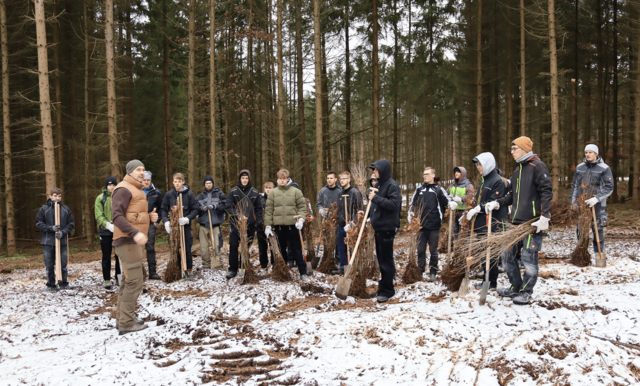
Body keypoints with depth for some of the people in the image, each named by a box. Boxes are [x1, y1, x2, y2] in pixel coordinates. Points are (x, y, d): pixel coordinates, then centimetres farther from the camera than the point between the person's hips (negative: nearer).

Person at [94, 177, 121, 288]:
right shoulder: (100, 198, 2)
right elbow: (98, 216, -4)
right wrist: (108, 225, -19)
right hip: (105, 231, -1)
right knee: (106, 257, 6)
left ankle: (119, 278, 19)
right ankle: (107, 279, 16)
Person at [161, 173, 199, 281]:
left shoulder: (189, 194, -2)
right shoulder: (169, 194, 4)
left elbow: (195, 209, -2)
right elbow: (163, 209, 9)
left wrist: (187, 219, -16)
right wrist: (166, 221, -4)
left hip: (185, 225, -2)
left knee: (187, 249, 0)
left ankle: (189, 271, 11)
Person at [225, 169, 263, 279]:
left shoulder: (254, 192, 7)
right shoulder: (233, 191, 3)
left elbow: (259, 208, 10)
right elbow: (228, 206, 0)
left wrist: (257, 221, 2)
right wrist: (236, 215, -15)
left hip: (250, 224, 2)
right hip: (236, 223, -1)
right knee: (233, 245, -4)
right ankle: (232, 269, 3)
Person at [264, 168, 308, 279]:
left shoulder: (296, 191, 3)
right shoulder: (273, 193, 7)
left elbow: (302, 207, 2)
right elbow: (268, 210, 5)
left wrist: (301, 219, -14)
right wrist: (268, 226, 0)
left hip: (292, 225, -2)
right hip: (278, 225, 2)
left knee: (296, 249, 1)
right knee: (280, 250, 11)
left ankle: (303, 272, 9)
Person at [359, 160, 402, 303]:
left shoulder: (392, 185, -11)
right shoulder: (379, 185, 16)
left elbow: (394, 204, -22)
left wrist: (376, 198, -21)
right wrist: (366, 213, 11)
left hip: (387, 227, -9)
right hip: (378, 227, 9)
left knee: (386, 259, -4)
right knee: (381, 259, 15)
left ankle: (387, 290, 5)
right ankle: (383, 287, 24)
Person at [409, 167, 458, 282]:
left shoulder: (438, 189, 2)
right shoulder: (419, 189, 11)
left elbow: (447, 201, -6)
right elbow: (413, 204, 19)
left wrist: (452, 204, -27)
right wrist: (410, 217, 13)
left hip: (434, 226, -3)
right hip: (421, 225, 3)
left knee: (433, 250, 6)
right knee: (421, 249, 7)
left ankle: (433, 272, 16)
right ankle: (420, 271, 18)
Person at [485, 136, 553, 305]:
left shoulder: (537, 166, -7)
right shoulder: (518, 170, 19)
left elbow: (547, 192, -15)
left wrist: (545, 217, -22)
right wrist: (497, 203, 10)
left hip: (533, 222, -9)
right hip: (517, 221, 9)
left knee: (528, 258, -2)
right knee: (508, 255, 12)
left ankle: (526, 293, 12)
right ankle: (515, 288, 28)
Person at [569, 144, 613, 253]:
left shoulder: (604, 168, -1)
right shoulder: (579, 167, 12)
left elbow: (609, 188, -6)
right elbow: (574, 185, 18)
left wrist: (597, 198, -19)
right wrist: (573, 201, 11)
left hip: (597, 205, -4)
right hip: (581, 205, 4)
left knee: (598, 231, -1)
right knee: (581, 231, 7)